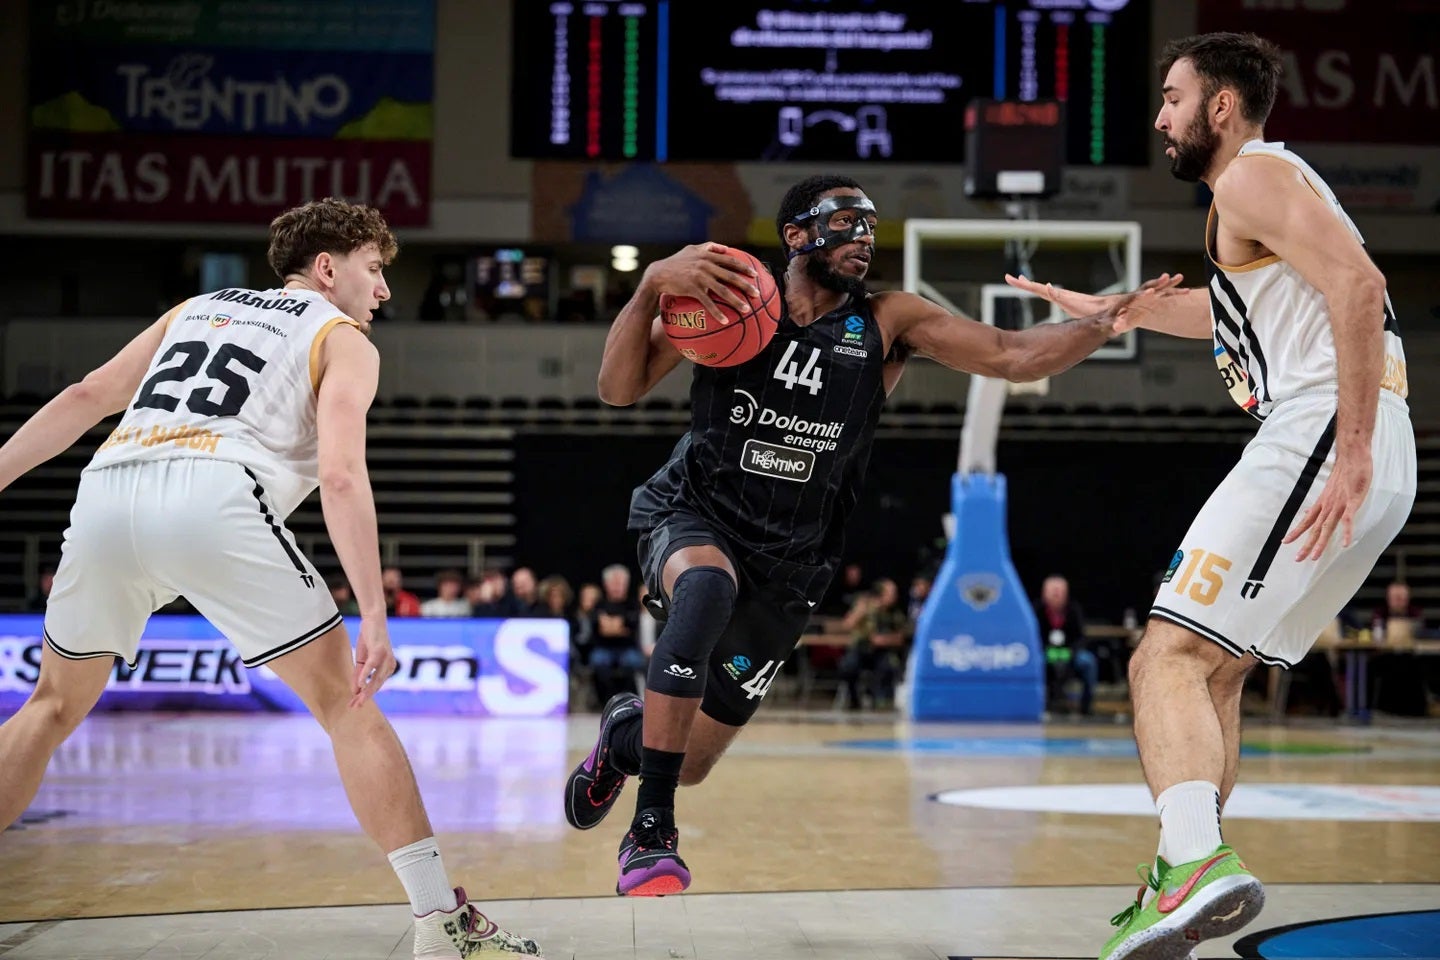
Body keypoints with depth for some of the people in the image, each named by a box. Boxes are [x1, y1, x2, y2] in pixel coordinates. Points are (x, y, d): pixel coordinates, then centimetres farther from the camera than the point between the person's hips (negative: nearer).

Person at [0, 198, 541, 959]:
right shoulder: (342, 339, 16)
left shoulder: (200, 307, 33)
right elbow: (340, 475, 0)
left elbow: (88, 396, 24)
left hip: (108, 491, 5)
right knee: (346, 704, 4)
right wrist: (374, 614, -5)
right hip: (213, 499, -5)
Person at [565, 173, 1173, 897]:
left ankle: (624, 732, 49)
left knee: (692, 762, 8)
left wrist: (1111, 320, -27)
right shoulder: (729, 291, -7)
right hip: (693, 518, -2)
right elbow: (618, 389, -11)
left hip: (788, 563, 3)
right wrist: (651, 286, -26)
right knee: (706, 590, -40)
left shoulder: (887, 321, -4)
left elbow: (1013, 356, -13)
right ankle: (650, 836, -33)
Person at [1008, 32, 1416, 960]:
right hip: (1344, 449, 10)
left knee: (1170, 654, -18)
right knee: (1217, 666, 17)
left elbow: (1357, 287, -19)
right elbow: (1232, 315, 47)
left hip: (1317, 433, -10)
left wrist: (1352, 453, -24)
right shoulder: (1278, 185, 29)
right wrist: (1100, 308, 53)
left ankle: (1198, 860, -38)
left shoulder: (1253, 175, -3)